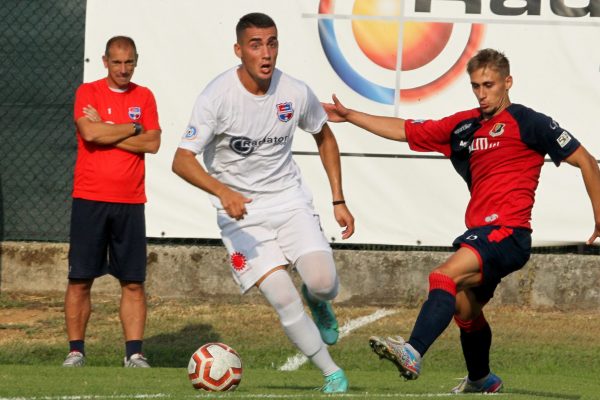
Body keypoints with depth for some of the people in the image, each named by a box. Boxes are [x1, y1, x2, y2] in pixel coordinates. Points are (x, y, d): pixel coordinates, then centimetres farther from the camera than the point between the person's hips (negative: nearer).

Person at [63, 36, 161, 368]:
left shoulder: (144, 97, 9)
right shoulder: (88, 92, 2)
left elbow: (152, 143, -3)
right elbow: (90, 132, -15)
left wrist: (105, 131, -8)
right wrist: (133, 129, -7)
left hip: (130, 202, 2)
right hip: (89, 199, -2)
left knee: (133, 282, -1)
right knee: (80, 279, -2)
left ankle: (134, 353, 3)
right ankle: (76, 351, 5)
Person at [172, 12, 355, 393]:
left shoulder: (296, 93, -8)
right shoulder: (218, 97, -19)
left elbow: (325, 137, 13)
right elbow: (182, 160, -23)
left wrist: (339, 201, 8)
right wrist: (223, 192, -41)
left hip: (290, 199, 2)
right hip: (240, 209, -2)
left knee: (323, 282, -18)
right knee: (283, 298, -16)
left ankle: (319, 303, 21)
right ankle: (331, 373, 3)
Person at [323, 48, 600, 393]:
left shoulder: (528, 123, -3)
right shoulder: (464, 126, 16)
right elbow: (405, 131, 22)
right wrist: (349, 116, 19)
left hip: (507, 233, -8)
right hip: (480, 233, 8)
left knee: (445, 277, -28)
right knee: (465, 311, 23)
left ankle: (412, 353, -46)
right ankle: (482, 381, 47)